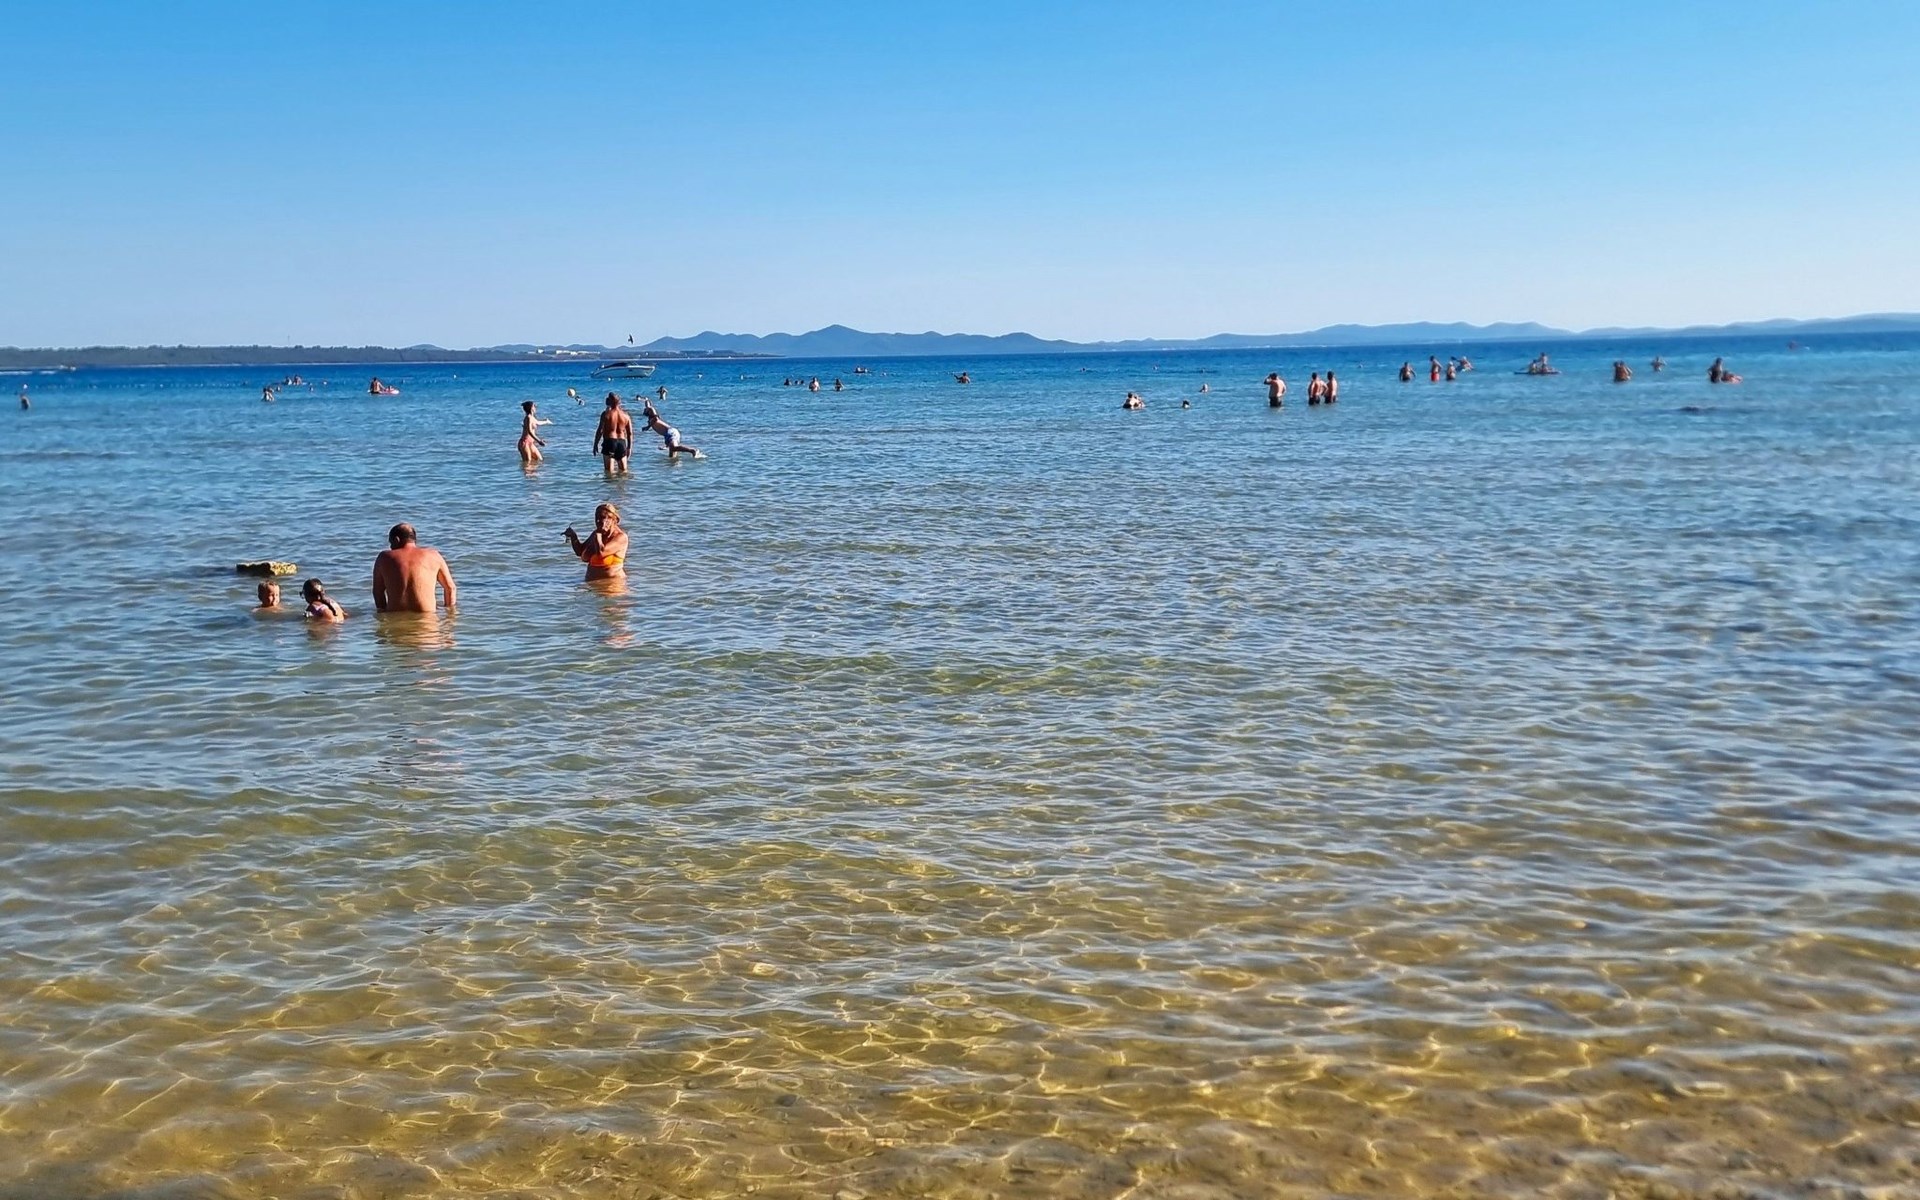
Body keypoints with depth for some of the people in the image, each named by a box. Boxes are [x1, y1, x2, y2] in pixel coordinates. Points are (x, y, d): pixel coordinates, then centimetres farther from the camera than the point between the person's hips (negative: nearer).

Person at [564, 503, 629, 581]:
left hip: (612, 580, -6)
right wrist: (573, 537, 8)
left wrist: (598, 534, -11)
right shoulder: (596, 534, 13)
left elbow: (601, 553, -24)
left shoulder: (621, 537, -11)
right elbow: (580, 552, 25)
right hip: (592, 580, 6)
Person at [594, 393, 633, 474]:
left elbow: (600, 430, -9)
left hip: (609, 442, -4)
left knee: (609, 470, -3)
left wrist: (595, 444, -1)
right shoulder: (626, 416, 5)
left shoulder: (606, 414, -7)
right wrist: (629, 447, 14)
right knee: (623, 469, 14)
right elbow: (630, 433, 6)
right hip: (622, 443, 4)